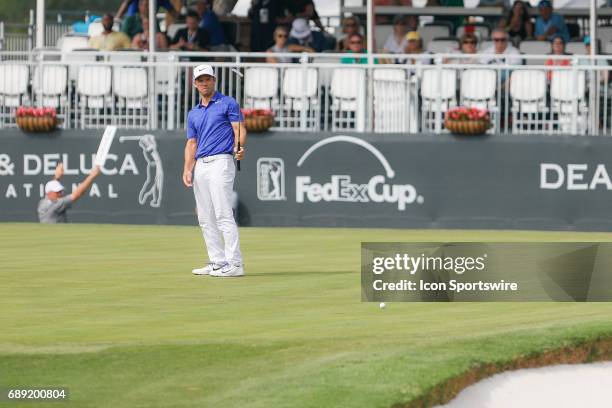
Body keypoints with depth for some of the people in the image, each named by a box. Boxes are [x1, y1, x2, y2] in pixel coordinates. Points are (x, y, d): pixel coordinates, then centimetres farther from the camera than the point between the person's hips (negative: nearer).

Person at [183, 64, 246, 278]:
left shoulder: (228, 103, 3)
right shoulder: (193, 114, 21)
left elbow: (239, 128, -6)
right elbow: (191, 143, 18)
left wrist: (239, 146, -27)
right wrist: (187, 169, 4)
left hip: (220, 162, -7)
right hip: (200, 166, 7)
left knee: (223, 214, -16)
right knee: (205, 219, 6)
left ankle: (234, 263, -18)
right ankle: (217, 262, 10)